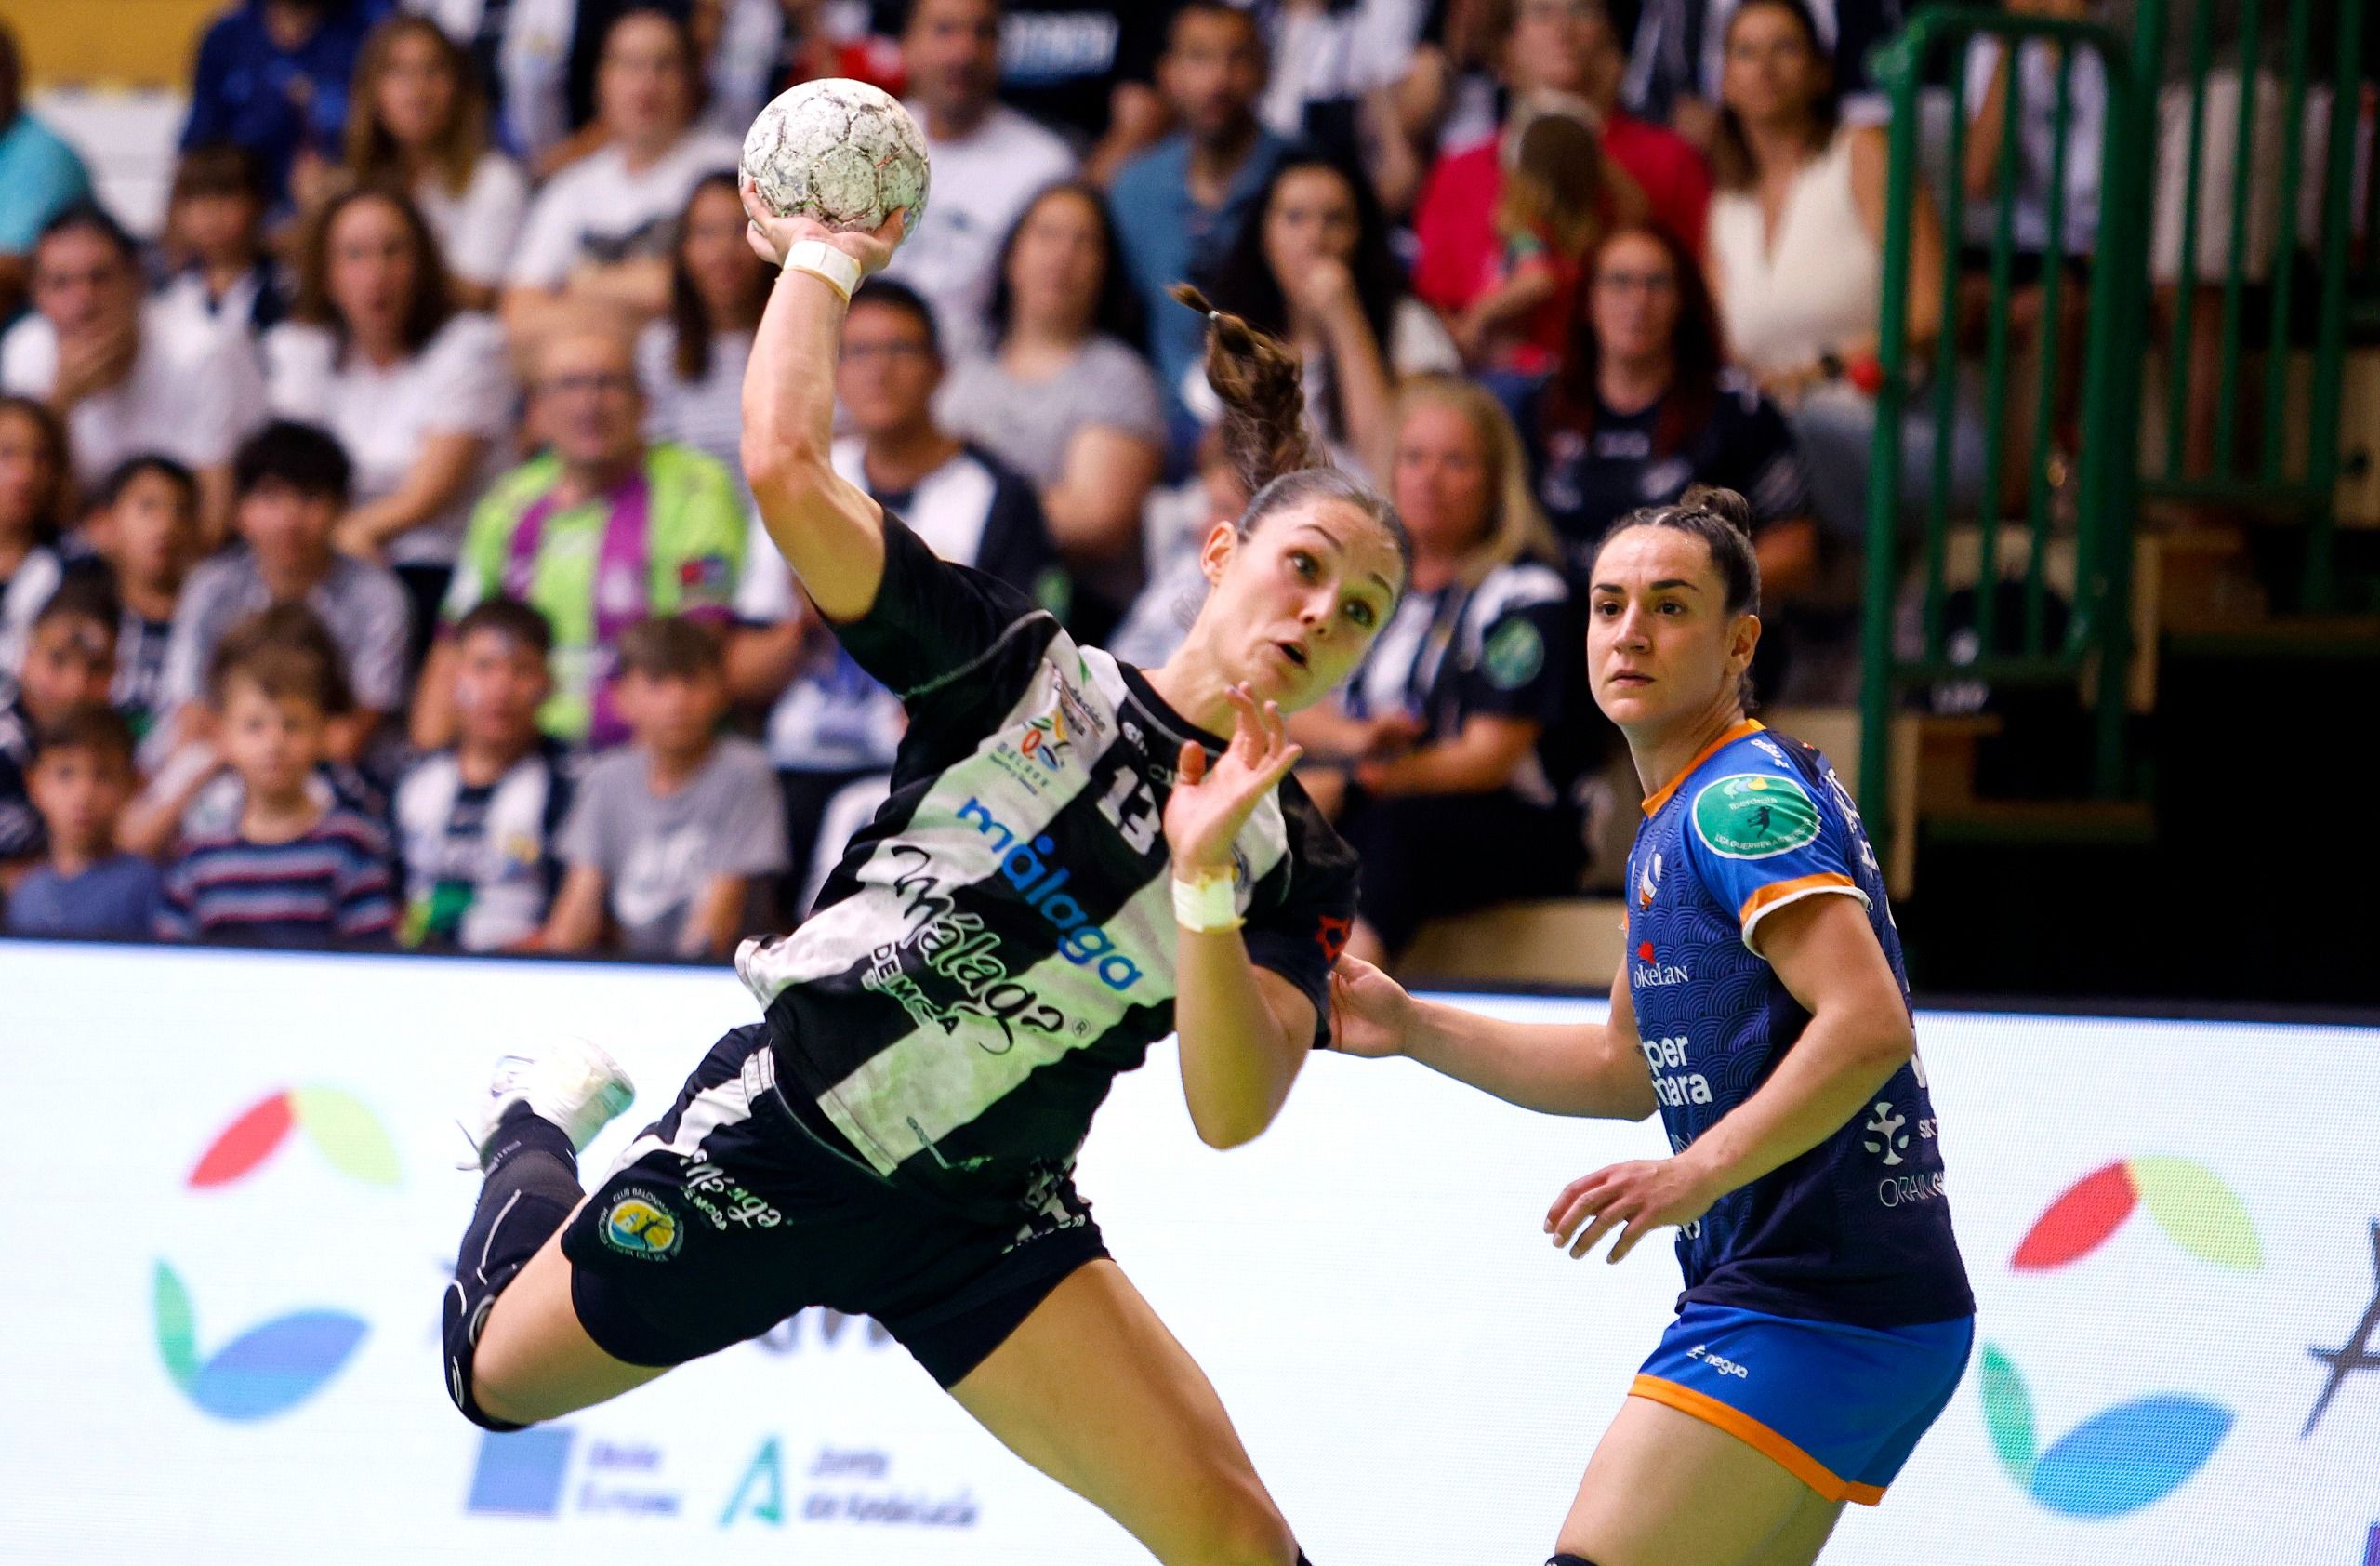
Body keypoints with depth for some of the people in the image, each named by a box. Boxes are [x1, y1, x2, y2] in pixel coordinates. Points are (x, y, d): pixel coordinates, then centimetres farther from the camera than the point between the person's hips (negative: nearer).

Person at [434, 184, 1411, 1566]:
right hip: (781, 1136, -1)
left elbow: (1232, 1113, -18)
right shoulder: (1033, 672, -8)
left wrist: (1204, 883, -31)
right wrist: (819, 258, -6)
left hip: (981, 1229, 1)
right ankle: (541, 1129, 47)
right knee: (495, 1378, 17)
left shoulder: (1296, 871, -3)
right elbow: (787, 468, -16)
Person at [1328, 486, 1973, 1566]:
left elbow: (1868, 1025, -24)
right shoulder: (1671, 826, 19)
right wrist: (1412, 1027, 24)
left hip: (1810, 1307, -11)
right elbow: (1628, 1070, 29)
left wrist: (1700, 1173, -29)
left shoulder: (1744, 799, -12)